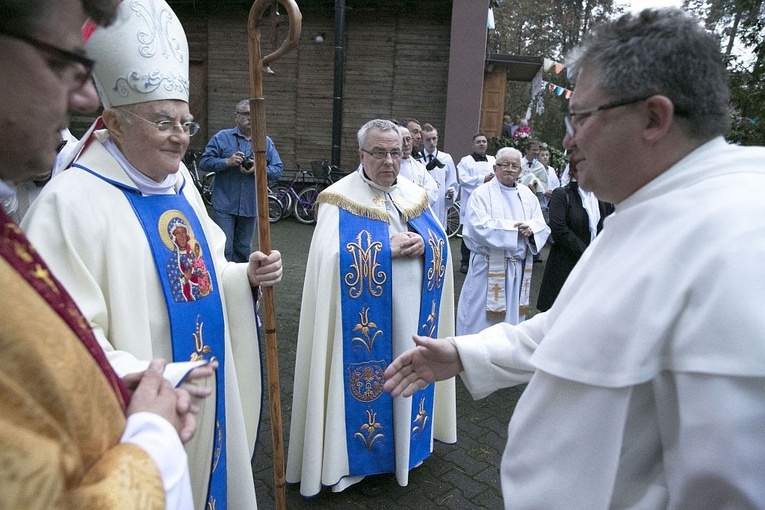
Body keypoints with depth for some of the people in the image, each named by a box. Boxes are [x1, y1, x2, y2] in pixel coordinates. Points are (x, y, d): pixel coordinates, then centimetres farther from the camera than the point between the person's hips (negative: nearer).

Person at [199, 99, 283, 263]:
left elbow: (278, 170, 5)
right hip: (224, 206, -3)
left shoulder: (266, 142, 9)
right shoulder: (221, 137, 2)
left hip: (251, 207, 3)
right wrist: (227, 162, -17)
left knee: (243, 249, 14)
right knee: (223, 248, -5)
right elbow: (204, 162, -2)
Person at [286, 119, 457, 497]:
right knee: (367, 384, 4)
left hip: (413, 312, 6)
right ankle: (356, 451, 24)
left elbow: (442, 243, 8)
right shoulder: (341, 199, -9)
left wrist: (423, 245, -14)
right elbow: (331, 257, -21)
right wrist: (387, 249, -21)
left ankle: (406, 442, 37)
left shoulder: (414, 195, 9)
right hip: (366, 317, -5)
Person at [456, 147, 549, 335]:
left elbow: (542, 227, 8)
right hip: (489, 267, -5)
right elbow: (479, 228, -18)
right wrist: (514, 227, -14)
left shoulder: (527, 195, 12)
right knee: (482, 317, 0)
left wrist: (531, 230, -16)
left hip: (520, 268, 5)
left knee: (513, 313, 14)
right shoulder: (482, 193, -4)